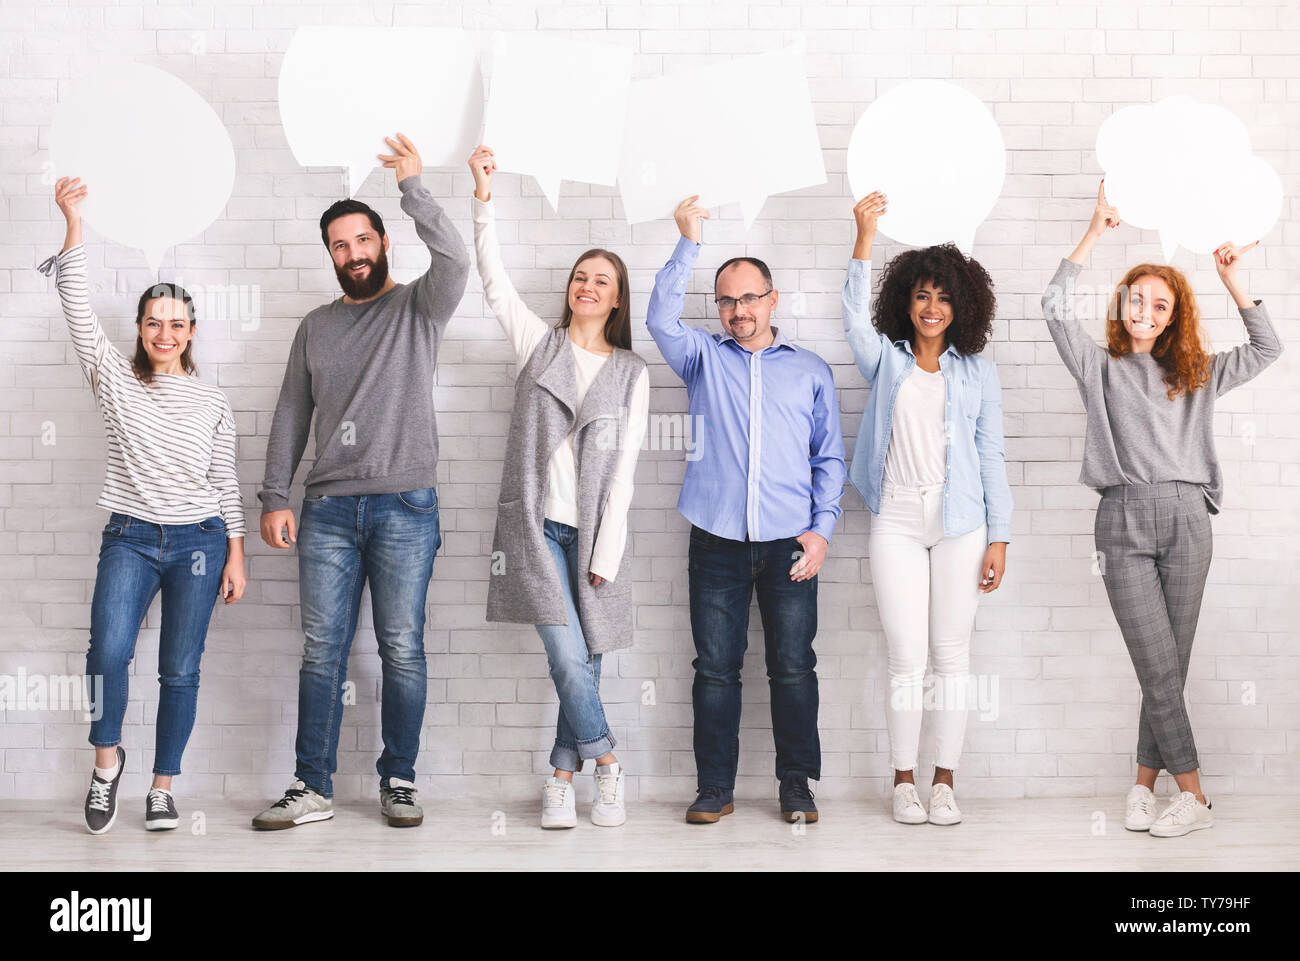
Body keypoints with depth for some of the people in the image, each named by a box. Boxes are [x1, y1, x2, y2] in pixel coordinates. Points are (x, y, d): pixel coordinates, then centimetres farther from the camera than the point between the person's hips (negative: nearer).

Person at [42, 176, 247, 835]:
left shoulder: (212, 403, 7)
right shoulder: (116, 379, 4)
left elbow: (225, 481, 9)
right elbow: (78, 311, -6)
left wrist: (235, 553, 5)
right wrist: (73, 224, -14)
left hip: (198, 541, 1)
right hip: (130, 537, -1)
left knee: (180, 671, 3)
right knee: (109, 649, -20)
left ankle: (162, 787, 16)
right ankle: (107, 757, 4)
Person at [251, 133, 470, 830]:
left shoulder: (418, 307, 6)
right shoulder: (316, 326, 17)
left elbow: (454, 261, -17)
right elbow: (291, 415, 15)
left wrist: (411, 187, -18)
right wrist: (274, 498, 8)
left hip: (405, 505, -3)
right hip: (329, 509, 3)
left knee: (402, 650, 1)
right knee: (323, 649, 2)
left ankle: (398, 781, 11)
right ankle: (312, 788, 7)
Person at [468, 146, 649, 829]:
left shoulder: (631, 373, 9)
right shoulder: (539, 344, 10)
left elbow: (624, 466, 3)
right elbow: (493, 279, -3)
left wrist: (607, 553, -4)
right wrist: (483, 198, -15)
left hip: (593, 530, 1)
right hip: (535, 523, -1)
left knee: (584, 662, 1)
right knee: (568, 657, -13)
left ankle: (561, 778, 14)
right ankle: (606, 762, 4)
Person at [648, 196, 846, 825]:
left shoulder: (810, 370, 13)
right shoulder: (703, 358, 13)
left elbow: (829, 459, 11)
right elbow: (661, 318, -6)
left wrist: (821, 528, 0)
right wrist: (688, 243, -11)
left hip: (790, 544, 0)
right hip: (718, 542, 0)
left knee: (793, 668, 2)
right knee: (715, 668, 2)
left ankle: (797, 787, 12)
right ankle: (715, 788, 10)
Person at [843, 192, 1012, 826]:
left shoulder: (978, 372, 9)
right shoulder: (887, 362, 9)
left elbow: (991, 456, 8)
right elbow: (855, 316, -11)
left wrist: (999, 537, 2)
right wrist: (865, 238, -21)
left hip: (960, 524, 1)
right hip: (897, 521, 0)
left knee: (951, 655, 4)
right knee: (907, 656, -2)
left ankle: (944, 781, 13)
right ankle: (904, 780, 9)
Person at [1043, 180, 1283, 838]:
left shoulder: (1196, 375, 20)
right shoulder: (1100, 368, 12)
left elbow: (1266, 348, 19)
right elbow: (1056, 309, 0)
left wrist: (1231, 280, 12)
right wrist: (1095, 233, -2)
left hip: (1186, 518, 3)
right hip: (1124, 519, -2)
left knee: (1170, 666, 1)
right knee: (1158, 667, -7)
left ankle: (1145, 781, 11)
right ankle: (1192, 795, -2)